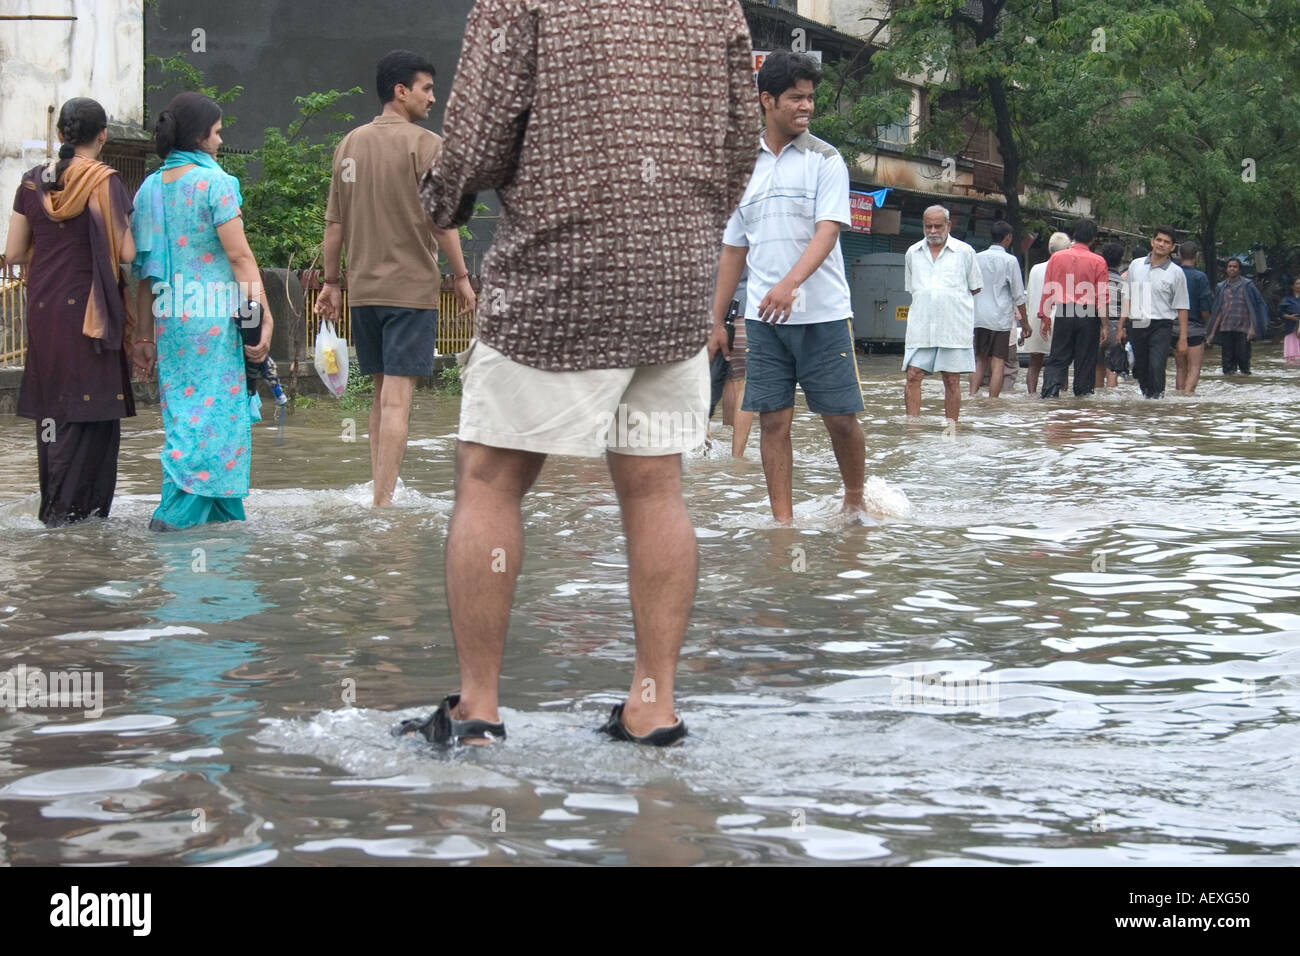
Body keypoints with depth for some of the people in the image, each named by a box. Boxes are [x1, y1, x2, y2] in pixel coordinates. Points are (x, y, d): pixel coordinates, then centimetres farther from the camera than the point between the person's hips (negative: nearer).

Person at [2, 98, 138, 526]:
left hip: (42, 309, 5)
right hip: (89, 310, -5)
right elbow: (127, 254, -14)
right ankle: (70, 504, -2)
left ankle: (52, 500, 15)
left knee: (52, 403, 13)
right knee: (90, 407, 2)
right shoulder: (104, 182, -9)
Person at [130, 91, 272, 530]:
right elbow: (239, 255, -12)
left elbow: (144, 267, 11)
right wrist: (265, 315, -11)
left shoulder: (150, 187, 9)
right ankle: (177, 510, -8)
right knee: (214, 410, -2)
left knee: (182, 409, 11)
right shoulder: (213, 181, -8)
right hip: (213, 314, -7)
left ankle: (224, 510, 17)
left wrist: (146, 331, 15)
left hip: (168, 314, 7)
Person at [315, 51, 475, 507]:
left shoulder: (350, 144, 10)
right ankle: (384, 500, -11)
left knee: (381, 394, 16)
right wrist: (461, 276, -2)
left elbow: (334, 223, 12)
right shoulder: (424, 144, -8)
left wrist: (331, 282, 17)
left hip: (363, 289, 6)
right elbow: (441, 221, -11)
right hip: (411, 286, -6)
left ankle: (378, 492, 18)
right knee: (397, 397, -7)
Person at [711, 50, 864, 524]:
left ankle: (854, 500, 21)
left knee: (840, 416, 0)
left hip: (822, 312, -3)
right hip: (762, 316, 3)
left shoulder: (825, 160, 0)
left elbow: (827, 232, -13)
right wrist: (716, 320, 12)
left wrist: (791, 283, -30)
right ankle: (782, 519, 3)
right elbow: (733, 249, 16)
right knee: (773, 419, 0)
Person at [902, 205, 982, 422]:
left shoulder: (964, 251, 5)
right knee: (913, 376, -8)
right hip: (920, 327, 2)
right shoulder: (912, 253, 13)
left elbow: (975, 289, 12)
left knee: (952, 380, 0)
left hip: (954, 327, -2)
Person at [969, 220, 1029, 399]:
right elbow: (1018, 295, -3)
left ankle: (972, 395, -1)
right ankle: (992, 401, -5)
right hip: (1001, 318, -4)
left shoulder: (977, 258, 6)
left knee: (980, 360, 13)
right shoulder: (1010, 260, -6)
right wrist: (1024, 322, 5)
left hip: (979, 317, 4)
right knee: (998, 363, -1)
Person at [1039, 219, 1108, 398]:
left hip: (1063, 313, 2)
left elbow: (1047, 291, 5)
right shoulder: (1098, 262, -3)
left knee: (1057, 358, 5)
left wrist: (1045, 317, 13)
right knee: (1085, 359, 7)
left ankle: (1050, 390, -11)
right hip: (1088, 316, -2)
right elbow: (1103, 297, -3)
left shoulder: (1057, 258, 3)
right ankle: (1082, 393, 8)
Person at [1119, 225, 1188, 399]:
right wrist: (1121, 327, 12)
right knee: (1140, 368, 8)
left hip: (1161, 326, -3)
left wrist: (1183, 337, -2)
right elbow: (1127, 298, 15)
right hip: (1138, 325, 4)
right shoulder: (1136, 265, 10)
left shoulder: (1176, 273, 1)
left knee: (1156, 367, -15)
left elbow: (1181, 307, 2)